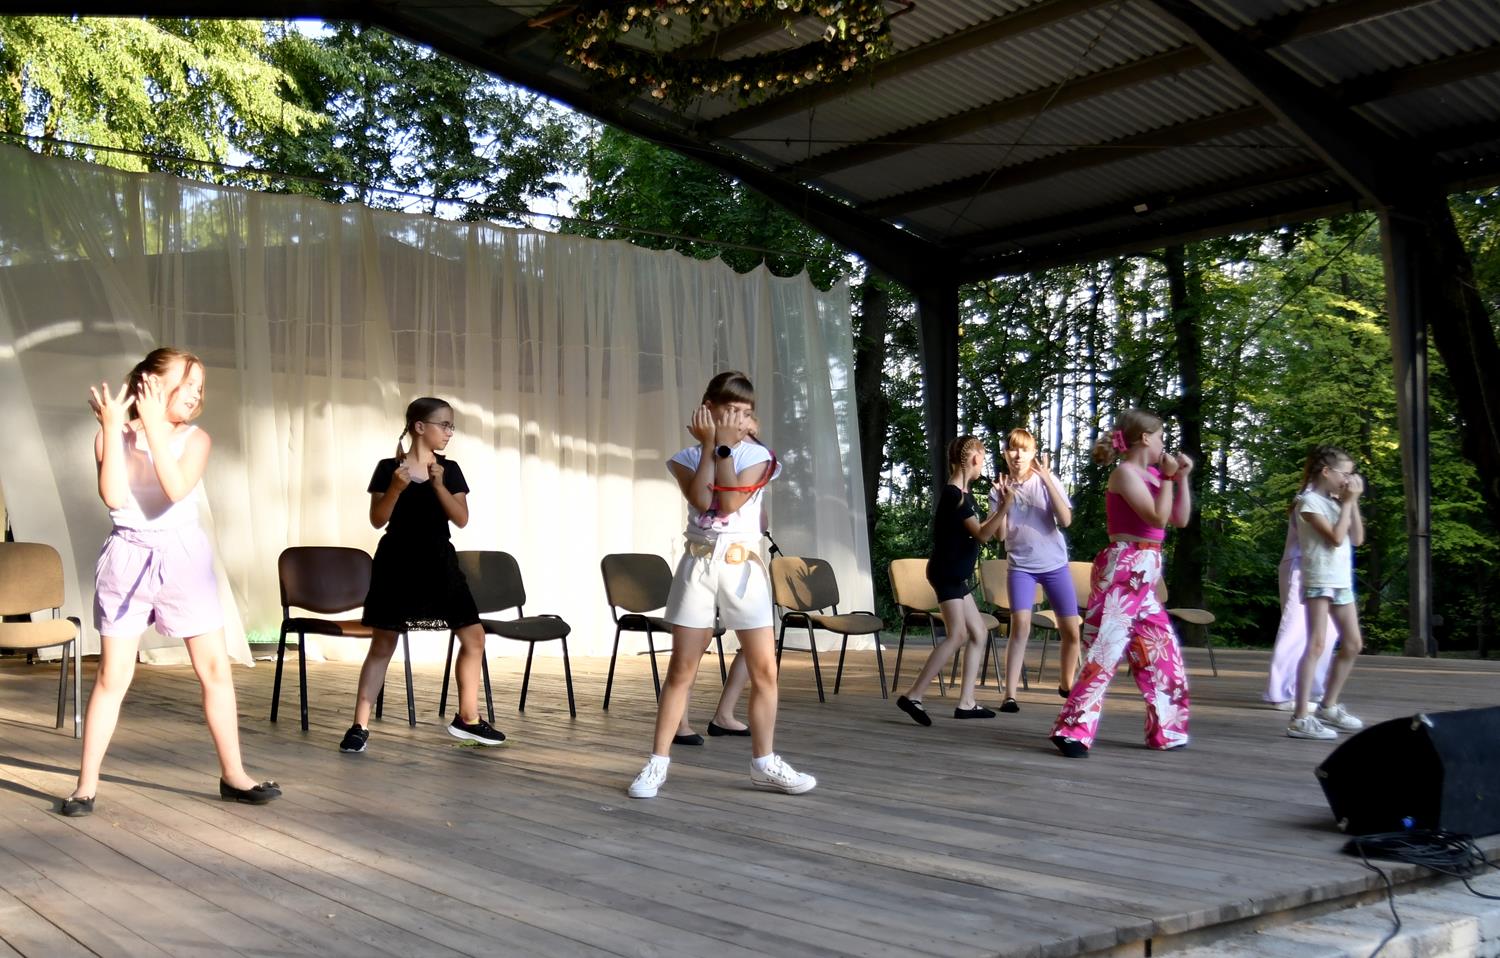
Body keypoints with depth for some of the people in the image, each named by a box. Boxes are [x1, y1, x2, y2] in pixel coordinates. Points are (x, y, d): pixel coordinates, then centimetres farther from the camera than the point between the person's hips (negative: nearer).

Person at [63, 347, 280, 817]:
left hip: (184, 558, 1)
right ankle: (86, 785, 11)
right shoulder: (113, 437, -2)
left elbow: (177, 489, -20)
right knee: (112, 677, 1)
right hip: (128, 559, -1)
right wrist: (112, 429, -18)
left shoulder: (195, 439, -1)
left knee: (215, 668, 1)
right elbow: (114, 498, -17)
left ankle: (233, 775, 12)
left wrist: (154, 426, -21)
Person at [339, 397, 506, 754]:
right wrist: (396, 488, -21)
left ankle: (467, 718, 16)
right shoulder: (389, 467, -4)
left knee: (474, 636, 2)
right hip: (397, 561, -4)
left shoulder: (450, 470, 6)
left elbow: (461, 519, -3)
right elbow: (377, 520, -6)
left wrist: (438, 483, -14)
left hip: (438, 561, 4)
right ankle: (360, 726, 7)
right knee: (383, 645, -1)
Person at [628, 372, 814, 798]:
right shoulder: (687, 457, 5)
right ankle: (657, 764, 7)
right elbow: (700, 500, -15)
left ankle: (764, 763, 11)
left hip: (743, 565, 0)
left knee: (764, 668, -1)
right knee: (681, 669, 0)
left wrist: (725, 447, -12)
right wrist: (708, 445, -11)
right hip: (698, 563, 0)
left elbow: (728, 502, -12)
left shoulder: (757, 455, 2)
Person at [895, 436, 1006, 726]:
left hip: (957, 575, 11)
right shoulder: (954, 494, -15)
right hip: (947, 573, -11)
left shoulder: (961, 494, 14)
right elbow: (982, 534, -18)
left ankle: (966, 703, 9)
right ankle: (913, 696, -20)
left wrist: (999, 507, 27)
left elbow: (978, 530, 23)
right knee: (958, 635, -18)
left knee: (979, 634, 10)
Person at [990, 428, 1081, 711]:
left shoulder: (1047, 481, -3)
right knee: (1020, 626, -21)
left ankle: (1066, 684, 29)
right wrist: (1005, 504, -21)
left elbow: (1066, 520, -15)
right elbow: (1000, 534, -5)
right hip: (1020, 566, -1)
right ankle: (1010, 694, -18)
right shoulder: (1000, 490, 1)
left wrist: (1047, 480, -21)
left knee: (1071, 630, 4)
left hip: (1055, 565, 1)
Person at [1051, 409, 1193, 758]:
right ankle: (1073, 729, -10)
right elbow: (1157, 517, -19)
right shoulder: (1126, 473, -10)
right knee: (1107, 649, -12)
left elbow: (1180, 520, 18)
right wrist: (1167, 478, -9)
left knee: (1163, 652, 13)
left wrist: (1182, 479, 11)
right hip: (1122, 572, -9)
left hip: (1144, 576, 9)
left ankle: (1165, 730, 23)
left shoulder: (1151, 475, 16)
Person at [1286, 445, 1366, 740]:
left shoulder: (1335, 501, 15)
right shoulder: (1309, 501, -9)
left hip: (1341, 580, 9)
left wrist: (1352, 502, 6)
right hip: (1319, 580, -9)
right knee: (1316, 645, -17)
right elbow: (1336, 538, -17)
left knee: (1352, 645, 14)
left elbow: (1357, 539, 12)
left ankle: (1328, 707, 26)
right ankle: (1301, 718, -22)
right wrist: (1348, 502, -9)